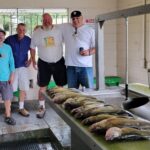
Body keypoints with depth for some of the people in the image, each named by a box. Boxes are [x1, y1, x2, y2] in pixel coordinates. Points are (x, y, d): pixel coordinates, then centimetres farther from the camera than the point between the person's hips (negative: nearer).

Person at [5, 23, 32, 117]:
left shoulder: (28, 40, -4)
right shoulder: (9, 39, -11)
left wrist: (30, 60, 3)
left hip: (23, 67, 3)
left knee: (24, 88, 5)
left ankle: (21, 108, 19)